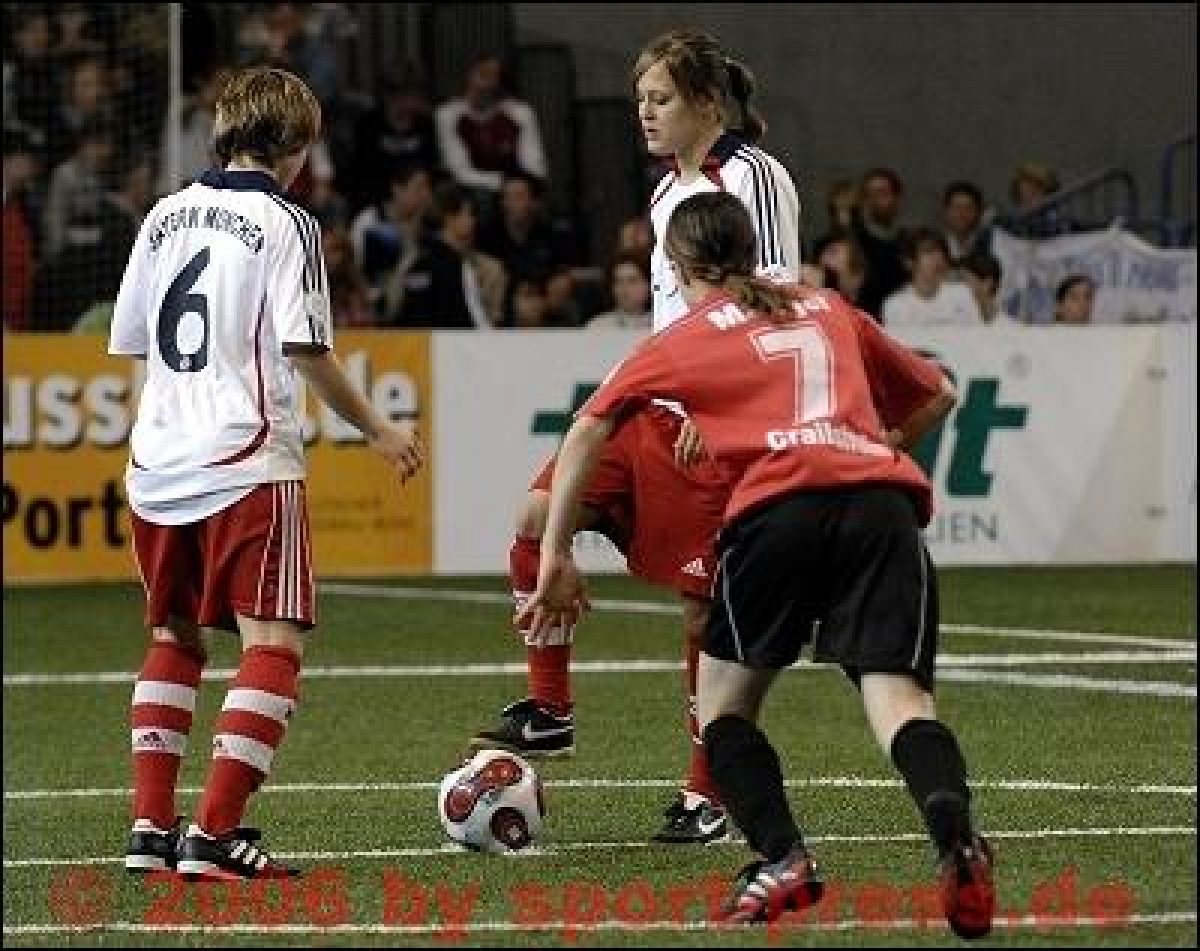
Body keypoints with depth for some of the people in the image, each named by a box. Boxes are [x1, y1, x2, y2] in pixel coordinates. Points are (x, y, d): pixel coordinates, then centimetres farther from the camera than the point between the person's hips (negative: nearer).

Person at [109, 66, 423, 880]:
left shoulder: (166, 216, 12)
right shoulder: (285, 225, -6)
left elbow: (132, 340, 15)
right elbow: (306, 350, -12)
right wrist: (378, 430, -1)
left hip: (156, 467, 7)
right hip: (246, 464, -7)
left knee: (174, 637, 20)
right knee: (276, 643, -5)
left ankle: (151, 826, 14)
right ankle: (215, 835, -15)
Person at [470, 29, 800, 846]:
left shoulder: (752, 175, -7)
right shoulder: (669, 191, 18)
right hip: (650, 409, 8)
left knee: (704, 602, -4)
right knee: (539, 516, -10)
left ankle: (708, 793, 5)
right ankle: (550, 710, 0)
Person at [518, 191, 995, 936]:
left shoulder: (682, 340, 23)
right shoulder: (830, 309, 32)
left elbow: (587, 432, 18)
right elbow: (937, 394, 41)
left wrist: (557, 558, 22)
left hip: (778, 504, -2)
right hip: (884, 500, 2)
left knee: (723, 700, 15)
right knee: (898, 696, -10)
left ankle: (783, 858, -5)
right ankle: (954, 829, -39)